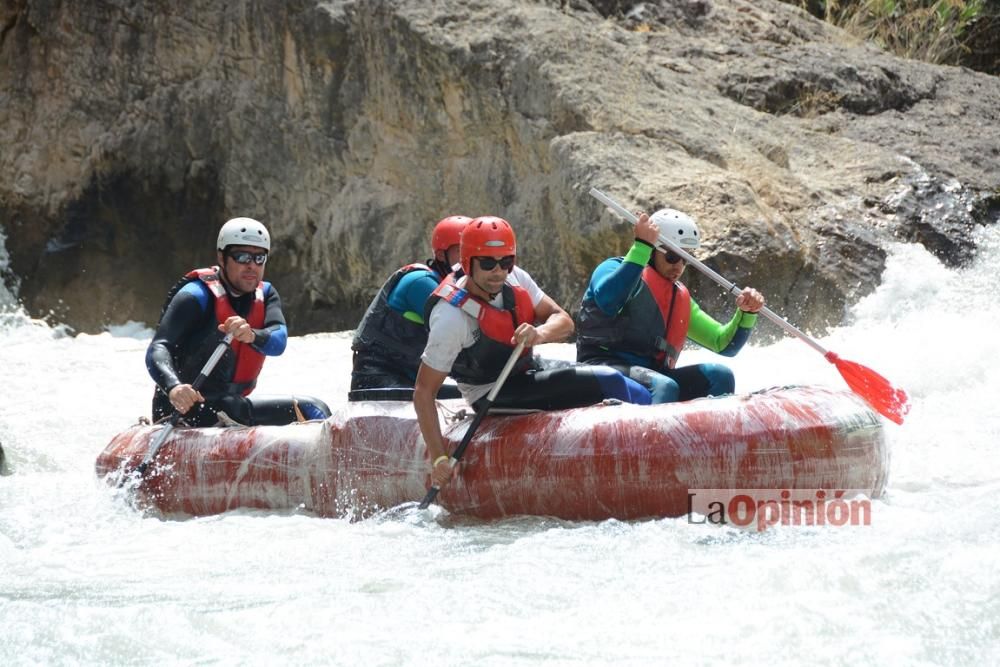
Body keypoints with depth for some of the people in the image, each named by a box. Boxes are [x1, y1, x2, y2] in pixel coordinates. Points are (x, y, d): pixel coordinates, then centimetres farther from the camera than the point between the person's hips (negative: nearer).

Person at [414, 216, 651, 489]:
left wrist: (540, 333, -30)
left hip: (527, 376, 8)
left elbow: (564, 322, -5)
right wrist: (438, 458, -28)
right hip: (494, 400, -8)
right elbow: (423, 392, -22)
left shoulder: (514, 279, -5)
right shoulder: (451, 318, -24)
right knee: (611, 384, -22)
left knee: (638, 396, 0)